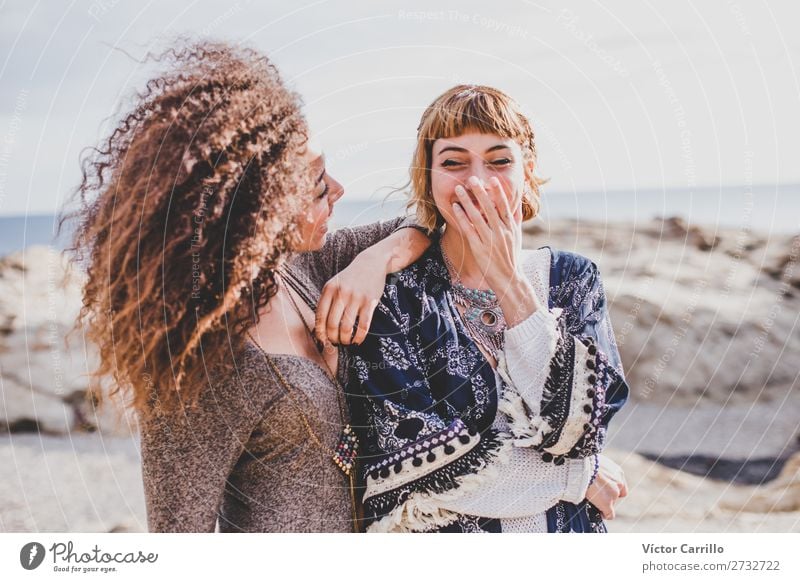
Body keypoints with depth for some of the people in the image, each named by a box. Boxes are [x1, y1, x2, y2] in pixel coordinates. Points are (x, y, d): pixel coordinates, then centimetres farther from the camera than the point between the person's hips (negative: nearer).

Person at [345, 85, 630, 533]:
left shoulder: (572, 278, -5)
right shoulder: (394, 292, -14)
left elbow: (582, 425, -18)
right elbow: (412, 458, -21)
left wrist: (510, 282, -23)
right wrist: (577, 476, -16)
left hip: (565, 546, 3)